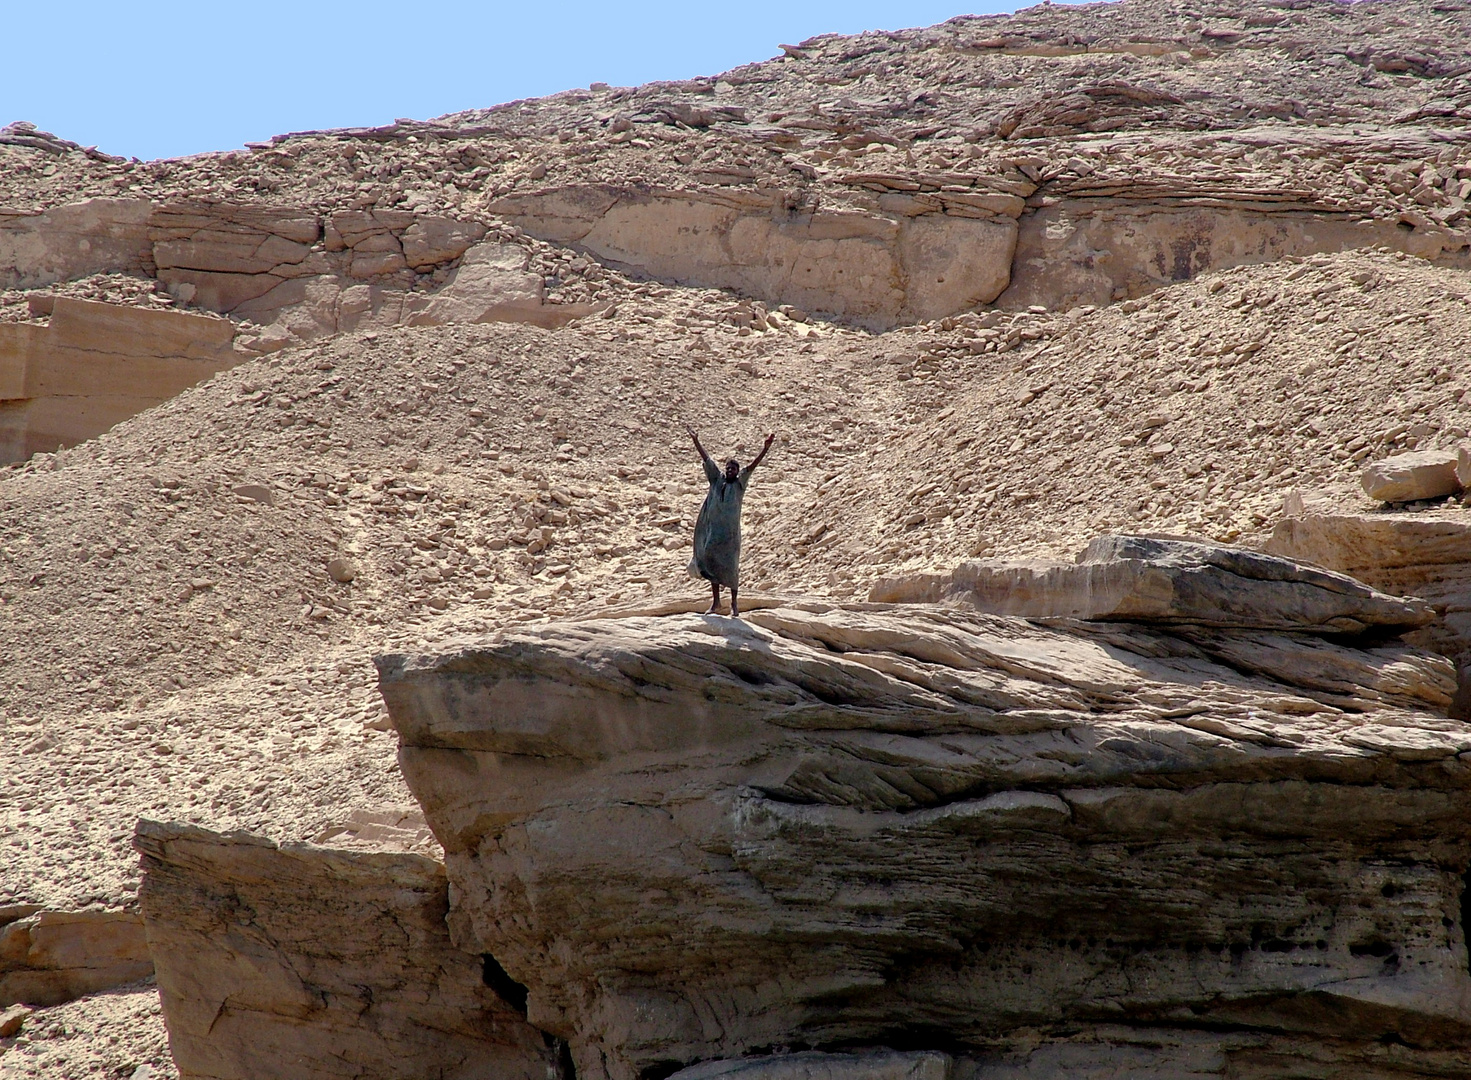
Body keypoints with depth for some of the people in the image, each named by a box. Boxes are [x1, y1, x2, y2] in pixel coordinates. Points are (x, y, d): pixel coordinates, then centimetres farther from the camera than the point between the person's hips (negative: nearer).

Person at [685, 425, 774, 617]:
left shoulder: (739, 483, 3)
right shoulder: (717, 479, 9)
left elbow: (753, 465, -7)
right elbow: (706, 459, 7)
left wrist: (766, 449, -17)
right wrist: (695, 440, 4)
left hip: (730, 532, -3)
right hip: (712, 528, 3)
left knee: (730, 567, 2)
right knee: (712, 564, 5)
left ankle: (734, 603, 12)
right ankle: (715, 602, 13)